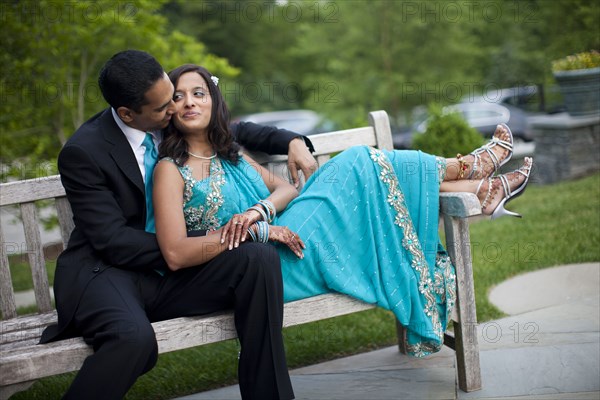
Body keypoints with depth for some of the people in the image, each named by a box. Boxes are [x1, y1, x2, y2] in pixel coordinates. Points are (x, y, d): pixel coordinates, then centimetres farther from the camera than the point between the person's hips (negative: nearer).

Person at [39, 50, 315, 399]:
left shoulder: (173, 124, 3)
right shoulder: (83, 152, -14)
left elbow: (237, 132, 21)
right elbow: (113, 241, -18)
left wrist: (293, 141, 4)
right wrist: (195, 244, -20)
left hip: (169, 271, 6)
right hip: (107, 272, -5)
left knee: (260, 258, -21)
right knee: (135, 338, -40)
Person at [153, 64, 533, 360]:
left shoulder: (229, 154, 15)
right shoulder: (171, 170, -9)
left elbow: (286, 188, 8)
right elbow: (175, 255, -21)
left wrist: (260, 209, -16)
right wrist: (254, 231, -23)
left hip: (281, 239, 8)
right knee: (358, 166, -11)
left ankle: (482, 190, 9)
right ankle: (470, 166, 7)